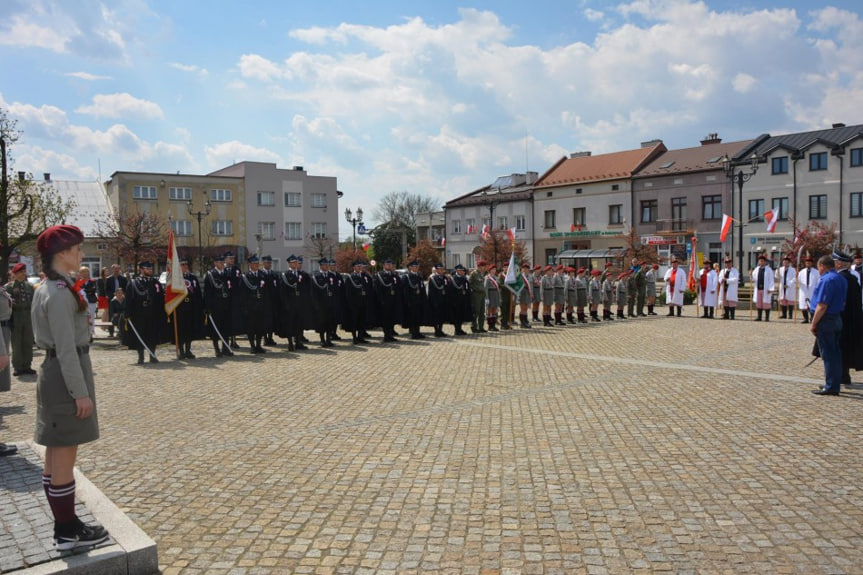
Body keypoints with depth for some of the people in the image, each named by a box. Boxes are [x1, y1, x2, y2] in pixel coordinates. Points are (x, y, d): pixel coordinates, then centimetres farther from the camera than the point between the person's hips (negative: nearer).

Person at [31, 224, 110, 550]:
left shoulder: (48, 289, 13)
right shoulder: (60, 293, -19)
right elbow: (66, 348, -22)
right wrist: (80, 392, -20)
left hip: (53, 373, 11)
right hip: (65, 376, -11)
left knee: (55, 457, 15)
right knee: (64, 459, -1)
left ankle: (65, 526, 26)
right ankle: (68, 532, 10)